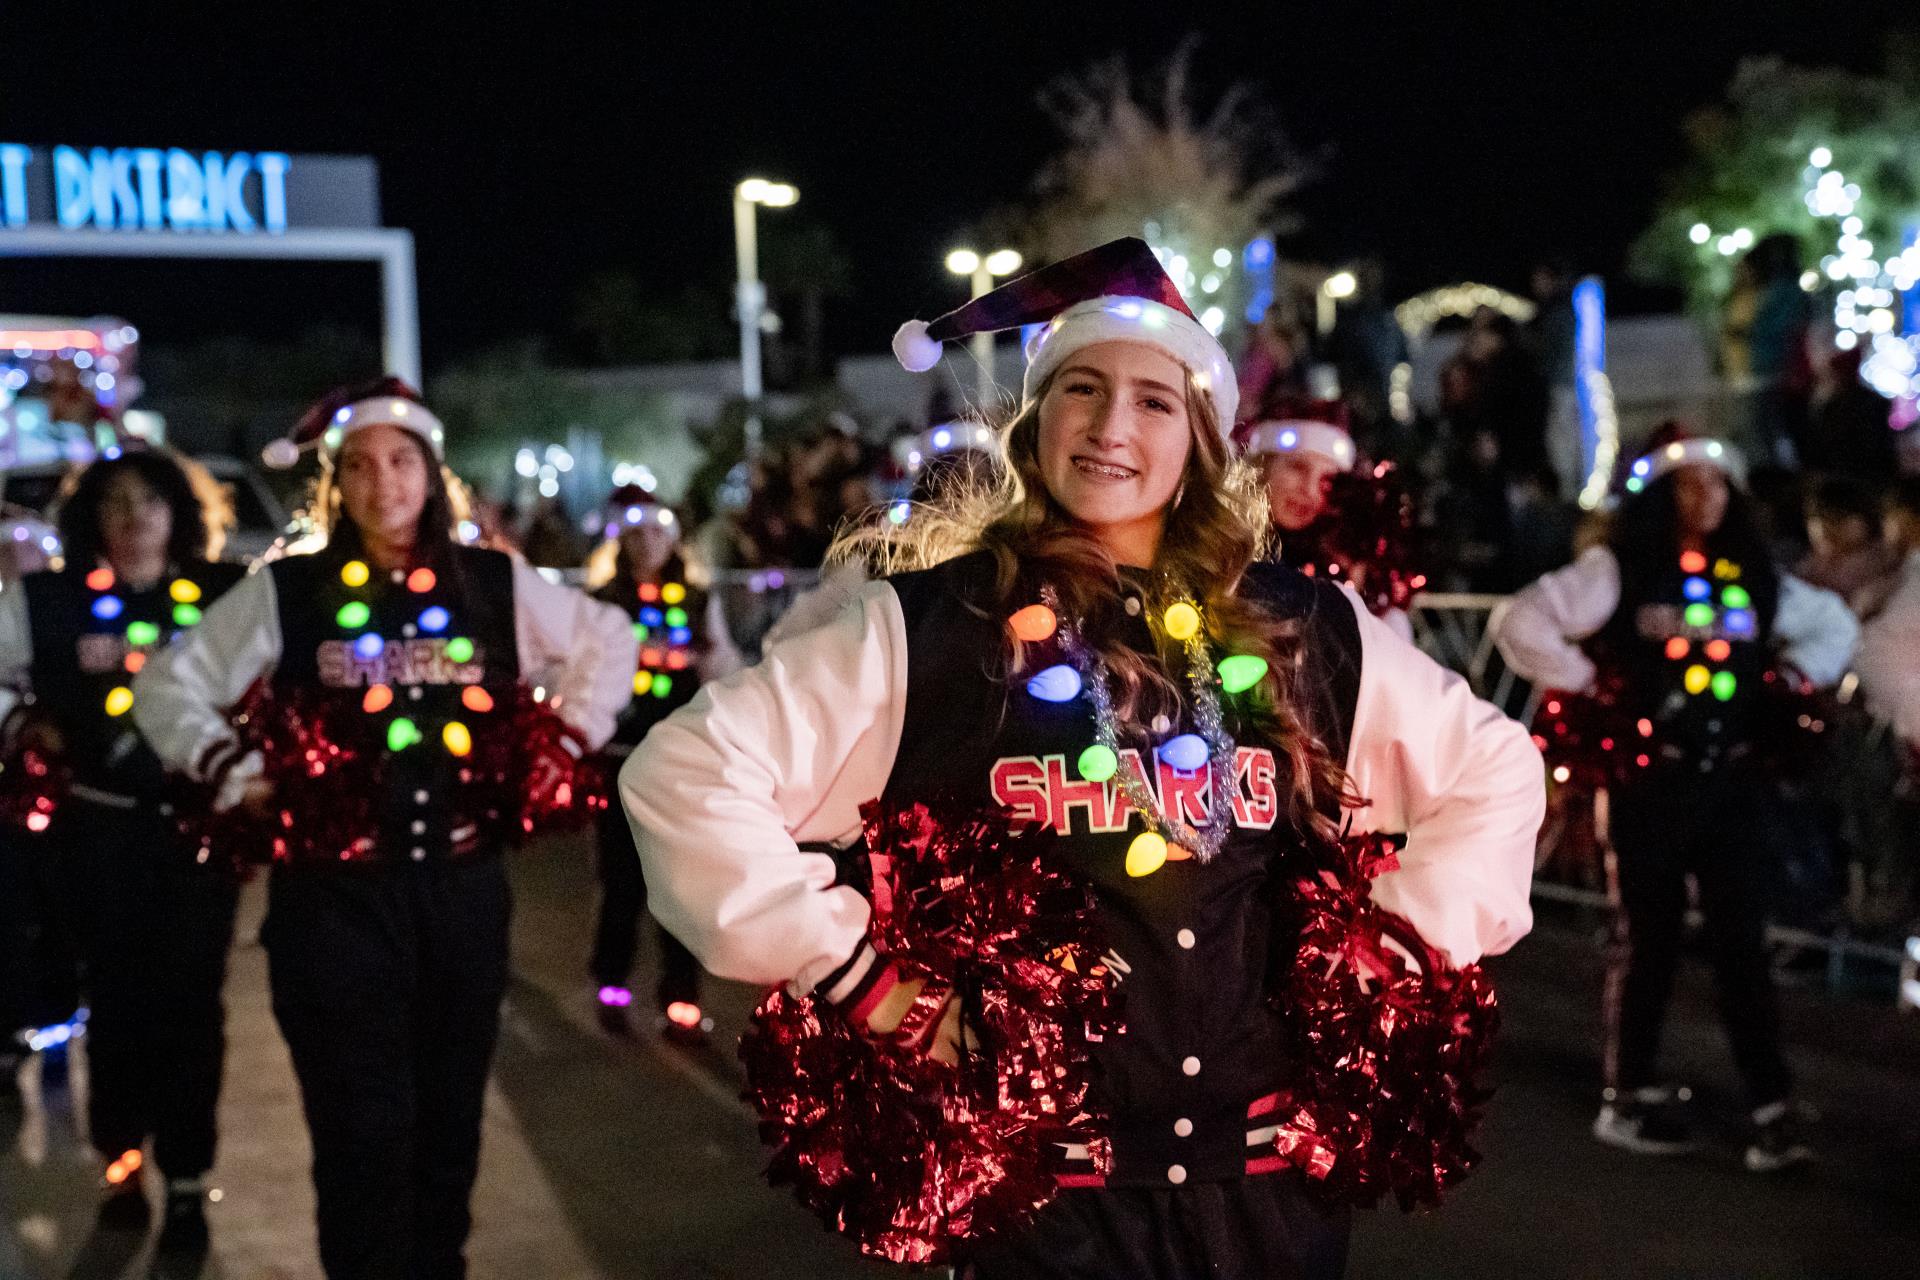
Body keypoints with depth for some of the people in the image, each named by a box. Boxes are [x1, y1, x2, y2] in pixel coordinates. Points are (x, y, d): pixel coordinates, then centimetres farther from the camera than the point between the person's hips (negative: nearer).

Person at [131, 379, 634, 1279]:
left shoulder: (495, 586, 5)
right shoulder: (284, 593, 0)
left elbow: (608, 636, 18)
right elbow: (169, 683, 7)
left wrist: (574, 732, 7)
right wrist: (224, 767, -5)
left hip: (462, 885, 3)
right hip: (336, 891, -2)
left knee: (449, 1111, 14)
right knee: (363, 1128, -1)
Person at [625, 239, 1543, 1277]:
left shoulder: (1302, 631, 4)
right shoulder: (929, 626, -7)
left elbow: (1496, 766, 16)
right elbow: (685, 774, -12)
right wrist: (855, 978, -12)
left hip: (1271, 1176, 4)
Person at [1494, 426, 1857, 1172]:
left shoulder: (1753, 575, 9)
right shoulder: (1616, 572, -5)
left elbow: (1833, 625, 25)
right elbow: (1522, 625, -11)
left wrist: (1801, 679, 10)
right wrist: (1587, 684, -10)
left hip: (1733, 777, 3)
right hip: (1651, 777, -3)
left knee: (1742, 937, 0)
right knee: (1650, 938, 6)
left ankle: (1771, 1109, 2)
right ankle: (1630, 1096, 21)